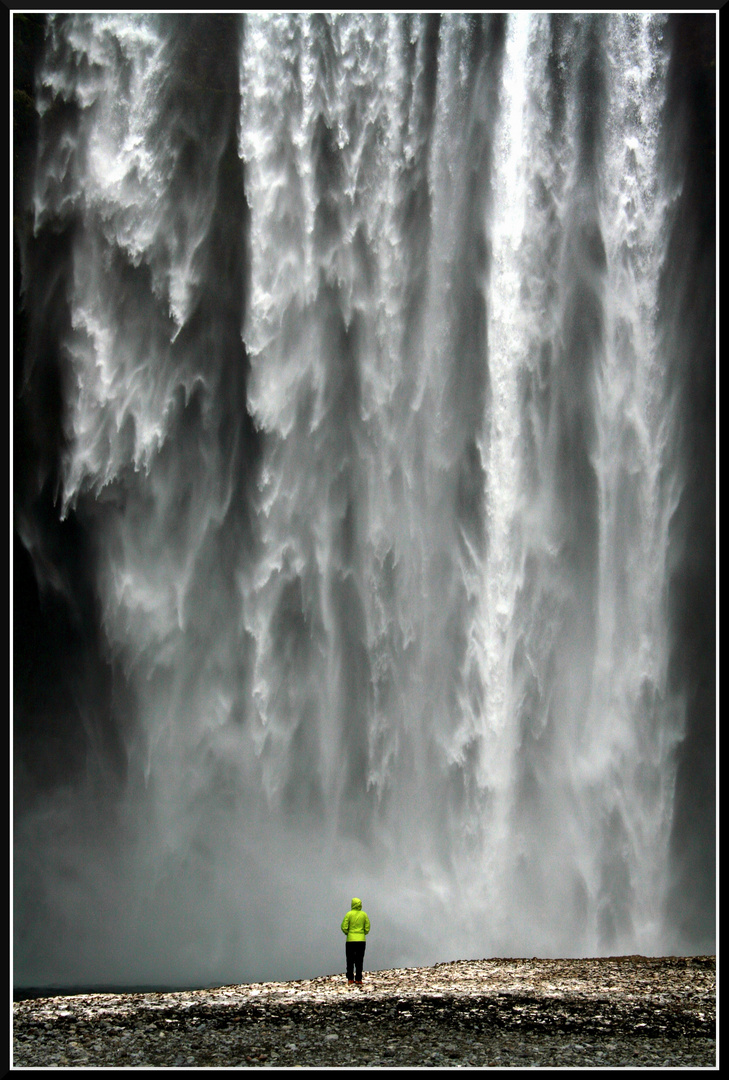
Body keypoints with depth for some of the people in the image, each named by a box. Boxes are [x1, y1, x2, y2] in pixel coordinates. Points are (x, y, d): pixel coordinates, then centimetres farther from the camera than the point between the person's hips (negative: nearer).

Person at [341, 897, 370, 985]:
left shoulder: (349, 914, -5)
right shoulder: (364, 914, 1)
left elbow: (344, 927, -8)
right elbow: (367, 928, 0)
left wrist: (348, 933, 10)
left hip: (350, 940, -2)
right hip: (361, 940, 2)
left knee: (350, 960, 8)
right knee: (359, 961, 5)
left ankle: (350, 979, 6)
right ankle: (358, 980, 0)